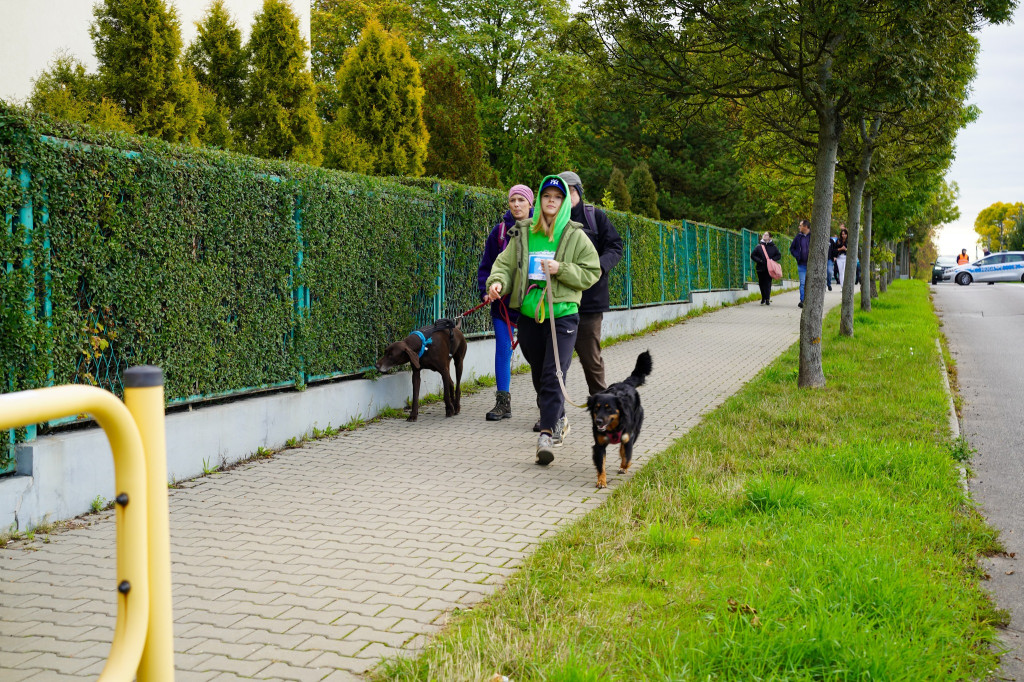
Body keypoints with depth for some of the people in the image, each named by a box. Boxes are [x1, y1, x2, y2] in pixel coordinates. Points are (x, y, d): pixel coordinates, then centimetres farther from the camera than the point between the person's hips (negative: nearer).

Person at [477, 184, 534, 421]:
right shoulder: (500, 230, 4)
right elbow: (486, 264, 9)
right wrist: (486, 290, -4)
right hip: (503, 299, 2)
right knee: (502, 349, 1)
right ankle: (503, 403, 9)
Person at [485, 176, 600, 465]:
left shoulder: (575, 236, 2)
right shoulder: (523, 234, 7)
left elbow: (592, 273, 2)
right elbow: (505, 263, 7)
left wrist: (561, 269, -13)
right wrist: (498, 282, -15)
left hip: (563, 314, -3)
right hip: (529, 314, 4)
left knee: (553, 375, -15)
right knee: (539, 375, 15)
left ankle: (547, 435, -17)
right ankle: (558, 419, 37)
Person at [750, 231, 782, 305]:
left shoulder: (773, 247, 8)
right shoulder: (758, 247, 8)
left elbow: (779, 256, 11)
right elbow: (753, 255, 7)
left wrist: (772, 259, -8)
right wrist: (759, 260, -9)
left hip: (769, 269, -1)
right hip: (760, 268, 1)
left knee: (768, 284, -9)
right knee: (761, 284, 4)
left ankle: (767, 299, -7)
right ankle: (763, 298, 19)